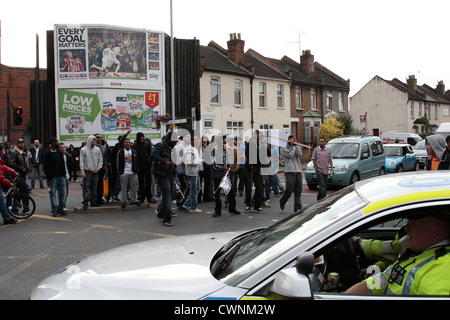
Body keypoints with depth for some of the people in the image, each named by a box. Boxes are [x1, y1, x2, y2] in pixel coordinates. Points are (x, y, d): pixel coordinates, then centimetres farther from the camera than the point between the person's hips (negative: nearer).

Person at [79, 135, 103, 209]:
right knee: (86, 187, -7)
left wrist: (98, 168, -2)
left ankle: (93, 202, 14)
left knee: (94, 188, 7)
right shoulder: (83, 149, 0)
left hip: (95, 171, 4)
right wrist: (82, 171, -10)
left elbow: (100, 160, 12)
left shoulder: (97, 149, 9)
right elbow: (81, 161, -2)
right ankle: (85, 202, -6)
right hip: (87, 171, -3)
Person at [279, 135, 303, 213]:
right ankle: (282, 202, 18)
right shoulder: (284, 148, 5)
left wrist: (296, 145, 0)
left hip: (298, 171, 5)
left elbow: (299, 154, 0)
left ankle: (297, 208, 3)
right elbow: (290, 155, -11)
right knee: (289, 189, -9)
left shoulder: (296, 147, 19)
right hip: (289, 171, -5)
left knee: (298, 190, 0)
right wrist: (293, 147, 1)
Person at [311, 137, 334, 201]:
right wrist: (316, 168, -4)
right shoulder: (316, 150, 0)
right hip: (319, 171, -4)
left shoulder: (329, 150, 8)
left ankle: (319, 199, 22)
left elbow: (330, 159, 9)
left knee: (324, 185, 10)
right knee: (322, 185, -12)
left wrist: (331, 167, -1)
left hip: (326, 171, 4)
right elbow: (313, 159, 1)